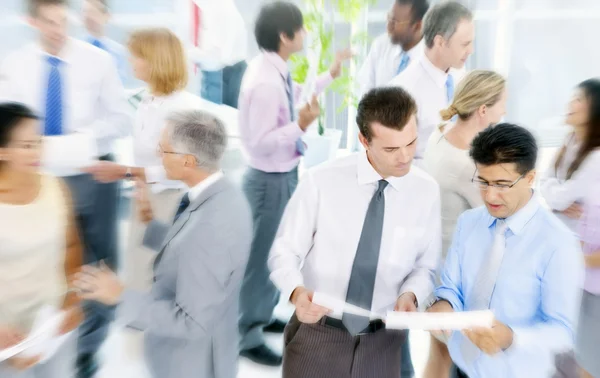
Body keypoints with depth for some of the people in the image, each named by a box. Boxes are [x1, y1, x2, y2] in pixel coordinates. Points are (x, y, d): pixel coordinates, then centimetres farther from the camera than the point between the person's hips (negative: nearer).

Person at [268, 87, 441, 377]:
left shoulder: (427, 191, -7)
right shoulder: (320, 181, -16)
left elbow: (426, 266, 3)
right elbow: (284, 252, -9)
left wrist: (410, 294, -16)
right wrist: (297, 292, -27)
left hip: (383, 340, 2)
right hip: (317, 333, -2)